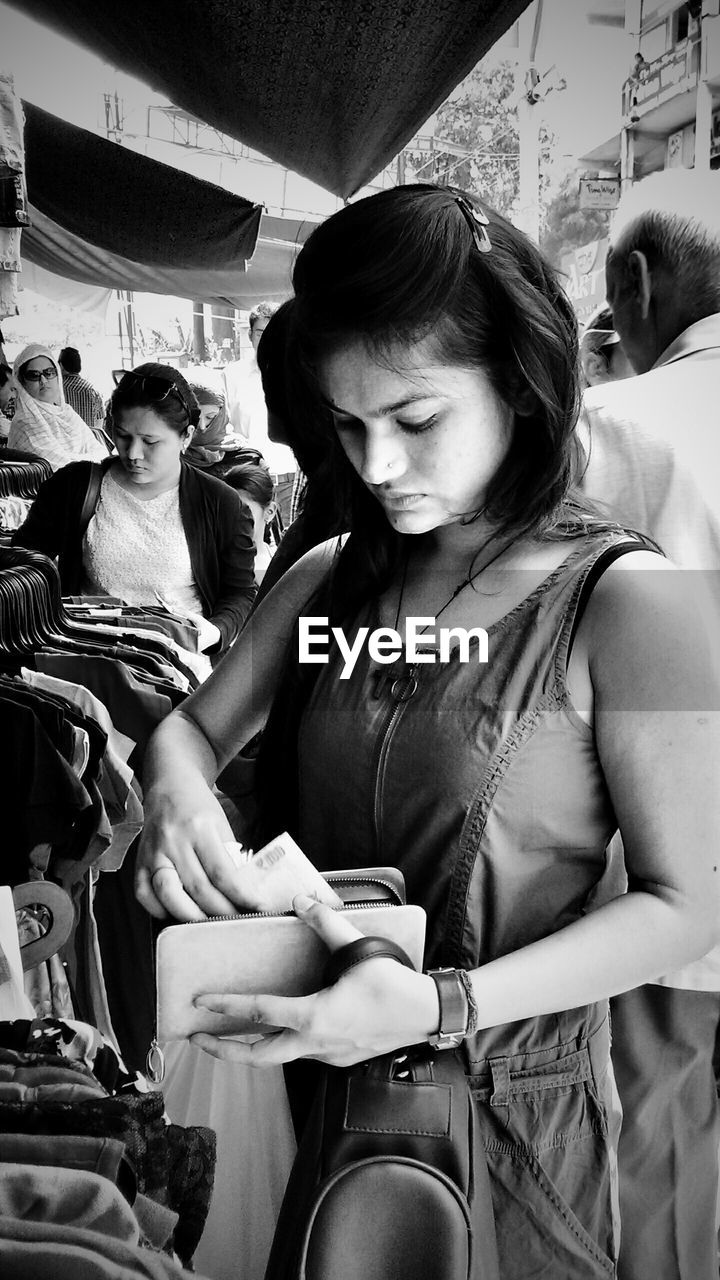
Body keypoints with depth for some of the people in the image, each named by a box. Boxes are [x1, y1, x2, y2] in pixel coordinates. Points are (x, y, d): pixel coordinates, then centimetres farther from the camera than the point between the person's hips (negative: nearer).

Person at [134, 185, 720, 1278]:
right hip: (312, 1068, 5)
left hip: (508, 1096, -4)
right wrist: (176, 799, -19)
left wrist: (443, 1005, -29)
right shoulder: (331, 581, -1)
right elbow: (193, 726, 6)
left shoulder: (622, 600, -17)